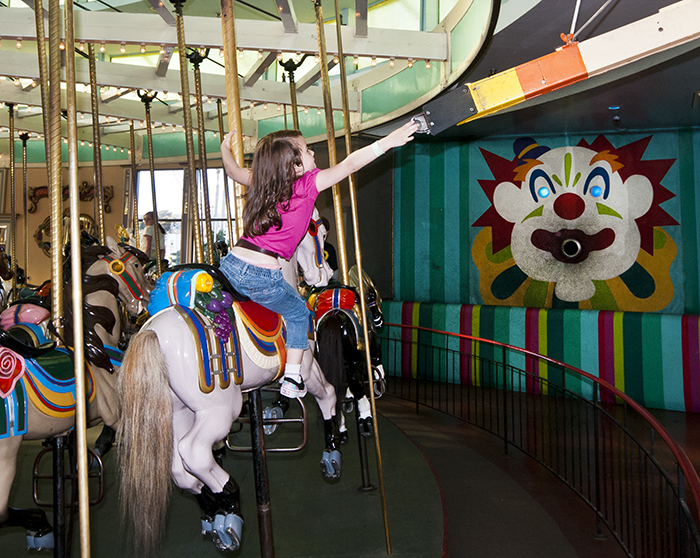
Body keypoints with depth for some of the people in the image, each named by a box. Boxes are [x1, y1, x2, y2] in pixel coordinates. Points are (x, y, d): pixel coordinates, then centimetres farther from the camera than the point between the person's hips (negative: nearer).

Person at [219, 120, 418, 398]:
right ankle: (292, 378, 19)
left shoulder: (260, 181, 9)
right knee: (298, 312, 21)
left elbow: (234, 171, 28)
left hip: (230, 266, 5)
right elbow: (350, 164, -10)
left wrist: (225, 150, 47)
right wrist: (388, 142, -7)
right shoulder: (308, 185, -8)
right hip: (262, 278, -5)